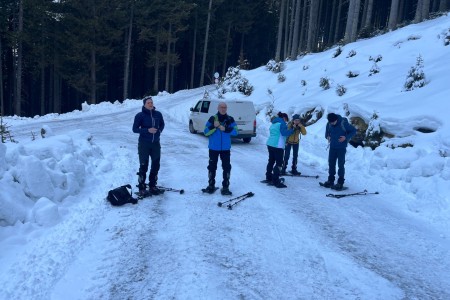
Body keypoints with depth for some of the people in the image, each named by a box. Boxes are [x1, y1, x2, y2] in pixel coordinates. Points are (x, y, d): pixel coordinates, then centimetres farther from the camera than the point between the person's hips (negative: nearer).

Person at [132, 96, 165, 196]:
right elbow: (135, 129, -8)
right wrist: (147, 130, -18)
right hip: (144, 144, -4)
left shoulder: (158, 114, 3)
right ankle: (141, 188, 9)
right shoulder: (140, 115, -8)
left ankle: (152, 186, 26)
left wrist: (159, 130, 1)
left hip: (156, 143, 5)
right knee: (143, 166, -2)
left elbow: (162, 124, 19)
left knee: (156, 165, 11)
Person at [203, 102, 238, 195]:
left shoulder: (230, 119, -1)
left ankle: (225, 187, 10)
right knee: (212, 167, 7)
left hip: (225, 148, 1)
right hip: (213, 148, 0)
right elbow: (206, 132, -8)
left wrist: (225, 129, -20)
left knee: (226, 167, 1)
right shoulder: (212, 118, -4)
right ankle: (211, 185, 21)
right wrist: (214, 126, -22)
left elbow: (235, 131, -8)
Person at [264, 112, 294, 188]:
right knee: (279, 163, -5)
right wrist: (292, 130, -12)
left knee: (271, 161, 17)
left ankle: (268, 178, 25)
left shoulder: (273, 124, 20)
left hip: (270, 144, 9)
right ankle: (275, 181, -6)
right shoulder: (282, 123, -7)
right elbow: (284, 133, -20)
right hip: (278, 146, -9)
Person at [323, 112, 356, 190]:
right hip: (332, 147, 5)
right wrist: (327, 136, 1)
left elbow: (354, 131, -7)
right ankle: (330, 180, 22)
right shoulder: (329, 124, -2)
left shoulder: (343, 123, -16)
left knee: (340, 165, -2)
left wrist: (346, 137, -18)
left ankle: (340, 183, 5)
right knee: (331, 163, 10)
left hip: (341, 147, -5)